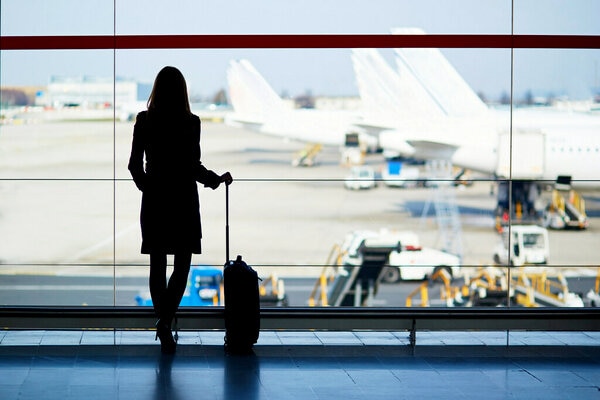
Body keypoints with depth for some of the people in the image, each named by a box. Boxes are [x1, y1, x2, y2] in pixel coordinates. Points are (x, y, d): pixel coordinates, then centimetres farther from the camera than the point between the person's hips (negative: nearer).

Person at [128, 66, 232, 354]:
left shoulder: (144, 121, -2)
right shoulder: (190, 123, -8)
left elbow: (135, 165, 2)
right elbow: (194, 167, -11)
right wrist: (217, 180, 5)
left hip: (154, 201, 2)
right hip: (184, 201, -2)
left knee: (158, 266, 10)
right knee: (182, 265, 6)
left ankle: (165, 328, 11)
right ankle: (165, 320, -12)